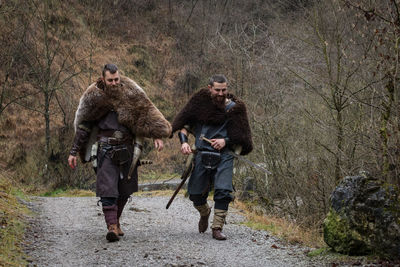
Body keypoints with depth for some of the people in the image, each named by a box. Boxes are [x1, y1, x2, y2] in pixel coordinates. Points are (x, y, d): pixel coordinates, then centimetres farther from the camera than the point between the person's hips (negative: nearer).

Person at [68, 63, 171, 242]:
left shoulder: (130, 93, 3)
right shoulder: (94, 97, 2)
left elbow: (148, 113, 5)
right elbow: (83, 126, 9)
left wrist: (157, 136, -7)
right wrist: (74, 152, 7)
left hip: (127, 148, 2)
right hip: (106, 148, -2)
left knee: (125, 190, 9)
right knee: (107, 188, -14)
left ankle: (116, 221, 26)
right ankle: (112, 227, -21)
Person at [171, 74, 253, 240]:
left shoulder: (234, 108, 2)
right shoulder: (200, 101, 2)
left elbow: (240, 136, 7)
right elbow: (183, 123, 8)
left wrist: (225, 141, -11)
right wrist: (184, 142, -8)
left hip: (224, 155, -1)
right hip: (202, 154, 1)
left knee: (223, 191, -15)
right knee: (196, 193, 6)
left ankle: (217, 228, -6)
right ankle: (204, 213, 39)